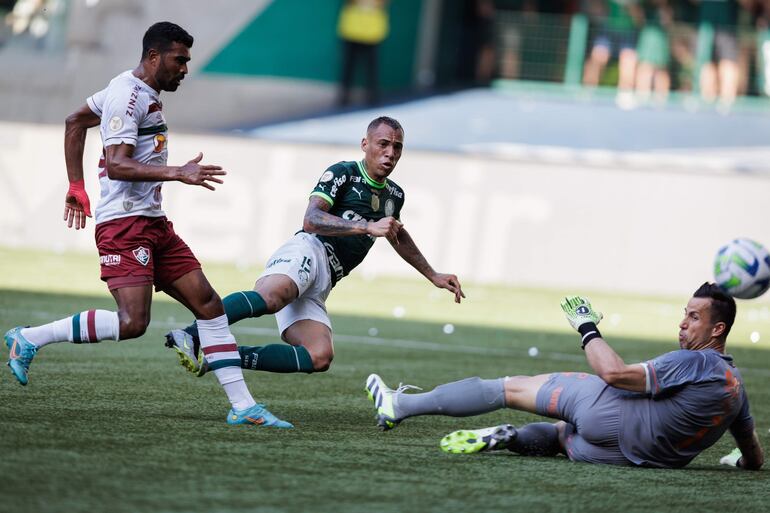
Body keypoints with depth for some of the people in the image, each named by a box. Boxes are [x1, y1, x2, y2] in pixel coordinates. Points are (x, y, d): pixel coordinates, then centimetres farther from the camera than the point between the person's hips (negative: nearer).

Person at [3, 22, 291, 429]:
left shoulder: (143, 92, 17)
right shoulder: (127, 95, -13)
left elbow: (76, 120, 28)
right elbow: (116, 165, -23)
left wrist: (77, 188, 29)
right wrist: (177, 173, -30)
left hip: (154, 224, 10)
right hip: (124, 223, -10)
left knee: (210, 306, 4)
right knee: (131, 323, -21)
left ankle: (242, 406, 5)